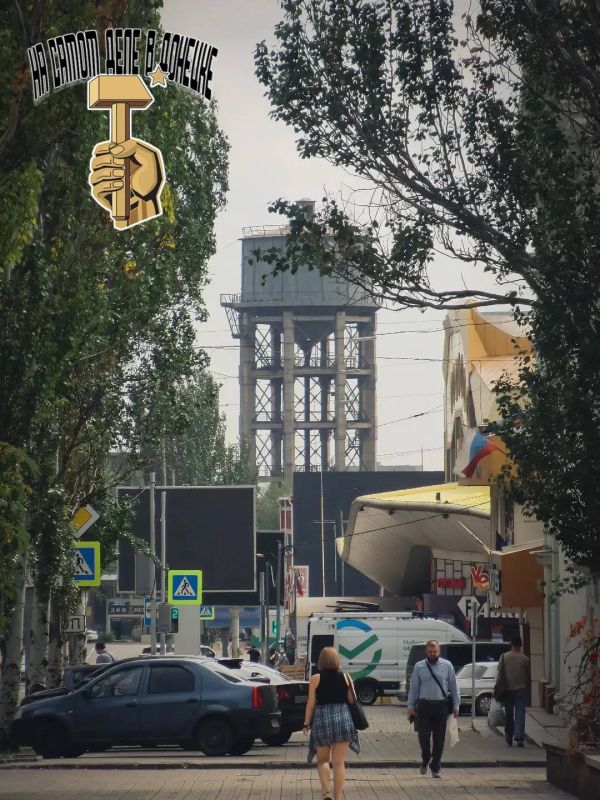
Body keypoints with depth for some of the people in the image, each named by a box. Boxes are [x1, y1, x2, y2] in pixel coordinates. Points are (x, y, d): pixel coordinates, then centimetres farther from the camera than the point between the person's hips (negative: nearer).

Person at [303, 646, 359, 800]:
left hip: (321, 719, -1)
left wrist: (306, 724, 6)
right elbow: (352, 701, 5)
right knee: (339, 762, 5)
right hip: (342, 718, 1)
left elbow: (311, 704, -2)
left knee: (322, 760, 13)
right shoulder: (345, 677, 2)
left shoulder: (315, 679, -2)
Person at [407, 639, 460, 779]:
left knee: (439, 739, 4)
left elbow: (454, 687, 8)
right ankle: (425, 760, 24)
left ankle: (435, 768, 15)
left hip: (441, 706, 0)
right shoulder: (419, 667, 5)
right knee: (423, 736, -5)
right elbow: (414, 688, 8)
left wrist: (456, 705, 4)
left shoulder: (447, 666, 5)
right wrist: (411, 707, 5)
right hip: (424, 706, 0)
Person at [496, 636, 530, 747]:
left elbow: (500, 673, -3)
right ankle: (519, 738, -11)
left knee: (509, 713, 12)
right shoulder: (525, 659, -2)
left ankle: (508, 737, 18)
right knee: (520, 714, -2)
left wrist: (497, 686, 3)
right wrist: (527, 687, 15)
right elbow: (527, 676, 4)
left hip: (508, 689, 1)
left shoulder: (504, 657, -2)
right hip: (521, 688, -1)